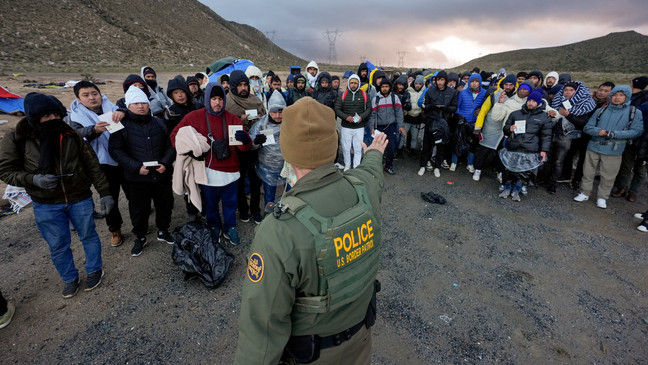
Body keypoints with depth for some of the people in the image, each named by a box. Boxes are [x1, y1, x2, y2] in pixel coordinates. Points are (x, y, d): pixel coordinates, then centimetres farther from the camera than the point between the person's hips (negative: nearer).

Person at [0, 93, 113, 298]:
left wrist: (104, 193, -6)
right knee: (58, 246, 14)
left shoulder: (71, 136, -7)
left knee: (88, 236, 16)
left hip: (80, 200, 0)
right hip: (46, 206, 0)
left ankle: (94, 270, 38)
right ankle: (70, 279, 37)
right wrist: (34, 179, -23)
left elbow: (92, 166, -4)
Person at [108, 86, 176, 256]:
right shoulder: (122, 126, -4)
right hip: (137, 178, -2)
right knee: (139, 209, 11)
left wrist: (165, 162, -11)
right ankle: (140, 237, 32)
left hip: (162, 175, 2)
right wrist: (136, 167, -18)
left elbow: (170, 145, 6)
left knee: (165, 205, 15)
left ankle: (163, 231, 37)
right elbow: (115, 150, -6)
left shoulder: (159, 123, 3)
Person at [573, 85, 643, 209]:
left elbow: (636, 131, -5)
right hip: (594, 148, 2)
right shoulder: (601, 111, 8)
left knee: (608, 176, 5)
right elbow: (588, 127, 5)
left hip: (613, 151, -2)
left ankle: (602, 197, 20)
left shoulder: (634, 113, 3)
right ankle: (585, 193, 22)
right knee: (588, 172, 9)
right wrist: (599, 131, -16)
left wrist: (613, 134, -17)